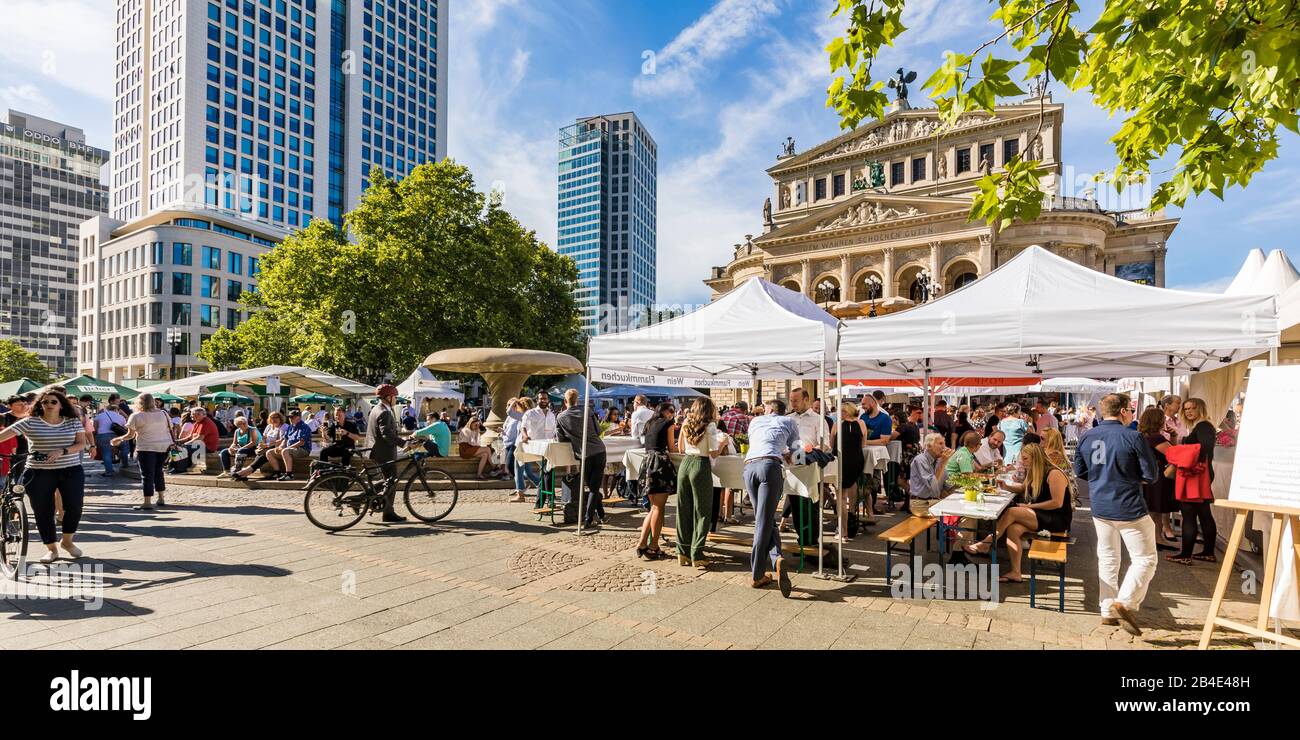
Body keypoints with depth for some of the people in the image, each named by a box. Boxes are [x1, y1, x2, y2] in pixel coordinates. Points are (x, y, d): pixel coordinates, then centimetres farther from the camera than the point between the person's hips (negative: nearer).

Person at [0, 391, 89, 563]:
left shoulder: (74, 422, 3)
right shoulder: (29, 422, -1)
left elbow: (81, 443, -2)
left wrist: (62, 451, -19)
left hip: (70, 471, 0)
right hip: (39, 474, 0)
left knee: (74, 506, -4)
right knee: (42, 511, 5)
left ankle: (67, 541, 20)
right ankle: (51, 548, 19)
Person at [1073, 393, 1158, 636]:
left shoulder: (1086, 437, 1)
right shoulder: (1133, 437, -13)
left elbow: (1079, 471, 9)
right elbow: (1151, 475, -8)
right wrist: (1130, 475, 10)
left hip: (1099, 507, 5)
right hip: (1129, 507, -5)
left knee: (1107, 559, 16)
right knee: (1145, 559, 6)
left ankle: (1108, 611, 20)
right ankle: (1125, 602, -8)